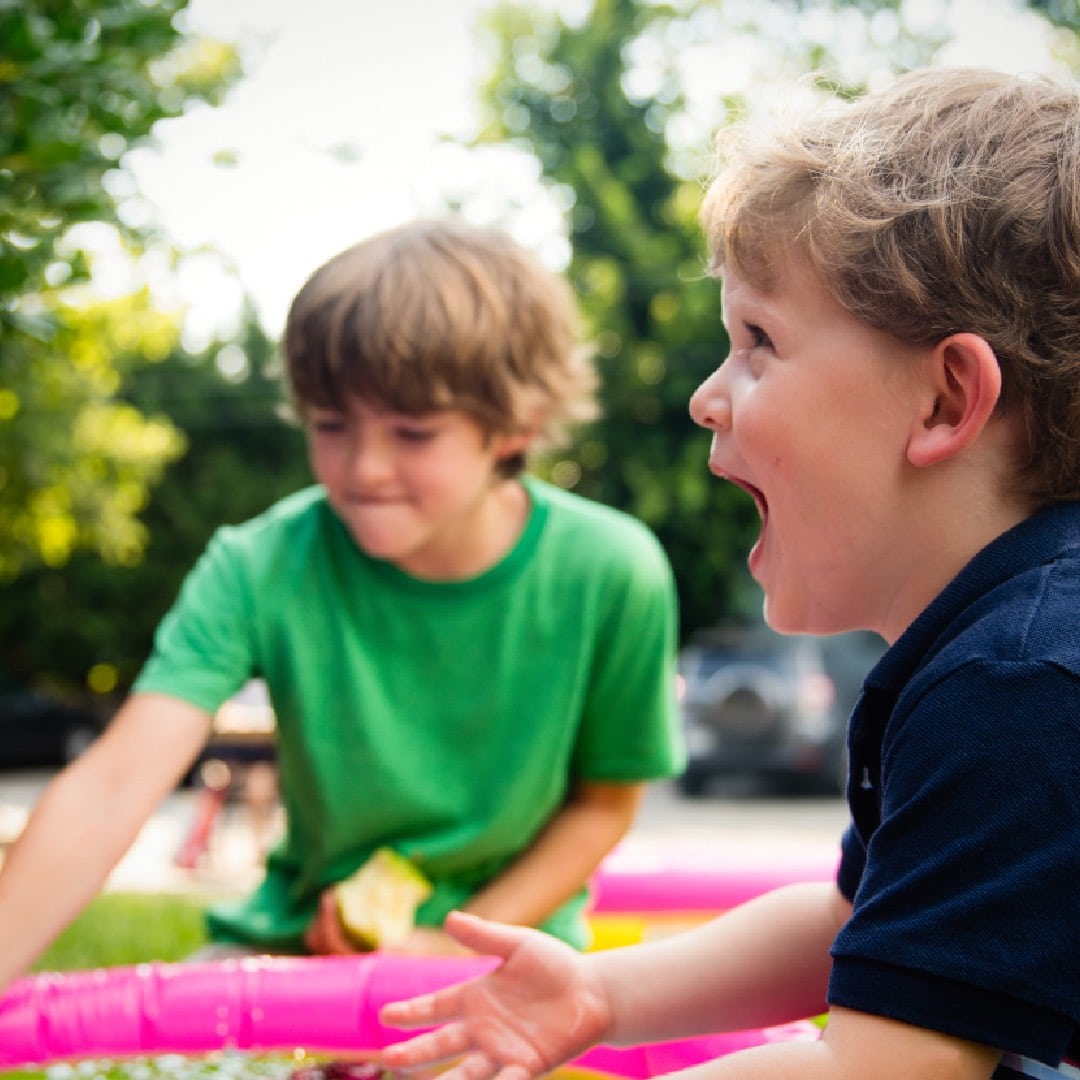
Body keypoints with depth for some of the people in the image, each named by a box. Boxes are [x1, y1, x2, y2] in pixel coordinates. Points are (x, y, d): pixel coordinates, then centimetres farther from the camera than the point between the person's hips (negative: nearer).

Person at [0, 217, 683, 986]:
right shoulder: (261, 570, -17)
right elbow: (112, 791, -27)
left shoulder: (611, 576, -17)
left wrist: (459, 944, -12)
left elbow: (605, 801, -2)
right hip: (301, 936, 1)